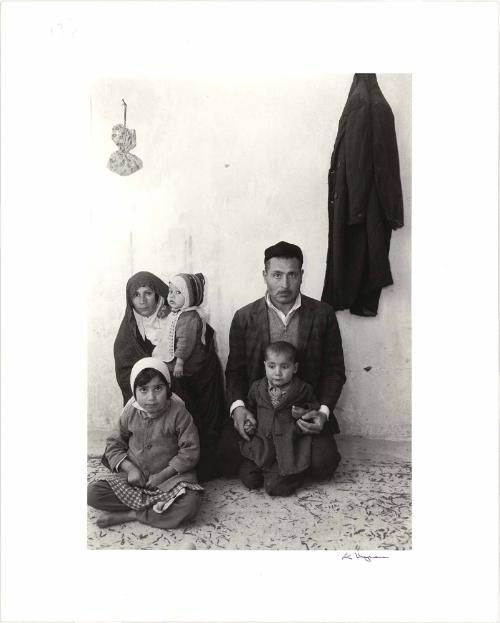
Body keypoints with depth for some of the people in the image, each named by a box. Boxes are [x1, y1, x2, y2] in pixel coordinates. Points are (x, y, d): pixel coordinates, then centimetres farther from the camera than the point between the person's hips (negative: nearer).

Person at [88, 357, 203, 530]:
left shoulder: (178, 413, -13)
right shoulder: (130, 412, -3)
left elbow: (190, 451, -11)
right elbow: (113, 445, 5)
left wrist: (162, 475, -16)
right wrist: (130, 468, -12)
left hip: (169, 475, -3)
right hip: (133, 475, 3)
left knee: (191, 503, -31)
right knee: (92, 493, -17)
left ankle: (128, 515, -14)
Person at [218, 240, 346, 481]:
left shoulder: (323, 314, -1)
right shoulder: (244, 317, 1)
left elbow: (334, 371, 3)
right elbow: (235, 370, 3)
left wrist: (323, 411, -13)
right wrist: (237, 406, -16)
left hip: (305, 409, 0)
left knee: (322, 465, -20)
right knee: (228, 461, -19)